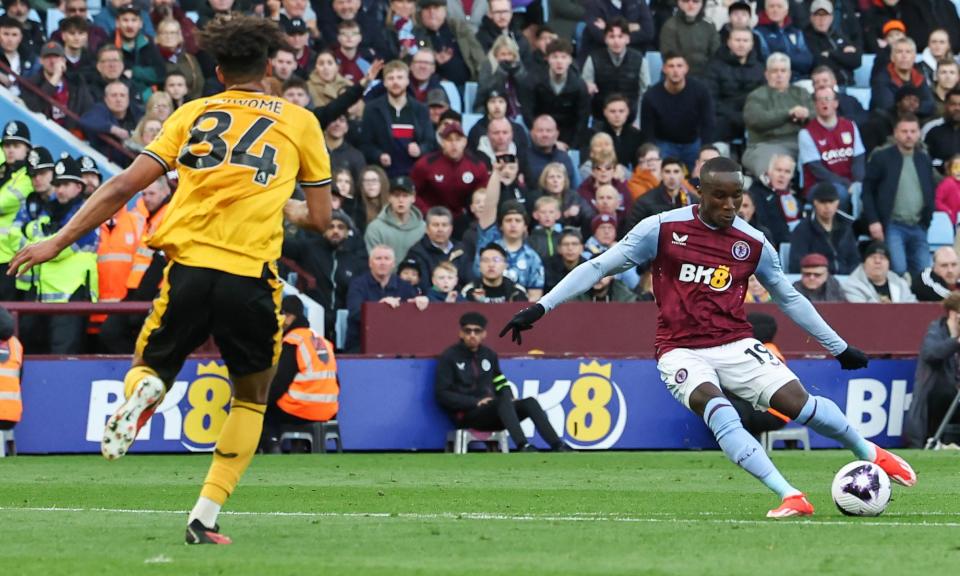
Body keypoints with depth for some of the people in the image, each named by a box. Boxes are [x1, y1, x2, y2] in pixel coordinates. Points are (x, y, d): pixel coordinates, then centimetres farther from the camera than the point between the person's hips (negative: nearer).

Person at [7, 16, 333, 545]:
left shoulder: (191, 114, 15)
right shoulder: (300, 122, 12)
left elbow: (124, 187, 8)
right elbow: (319, 218, 15)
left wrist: (59, 241, 11)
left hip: (188, 264, 1)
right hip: (251, 277, -1)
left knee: (150, 367, 22)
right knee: (251, 398, 19)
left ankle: (142, 391, -17)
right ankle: (205, 515, 4)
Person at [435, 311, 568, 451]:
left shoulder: (489, 355, 18)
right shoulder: (449, 357, 0)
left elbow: (501, 384, 24)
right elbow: (442, 394, -8)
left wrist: (508, 397, 1)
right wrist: (475, 402, -16)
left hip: (492, 412, 6)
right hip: (466, 415, -6)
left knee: (529, 402, -18)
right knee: (503, 401, -33)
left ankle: (558, 446, -34)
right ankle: (523, 447, -53)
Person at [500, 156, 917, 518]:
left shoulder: (753, 244, 3)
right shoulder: (663, 229, -5)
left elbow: (789, 298, 17)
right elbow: (599, 266, -2)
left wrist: (839, 347, 20)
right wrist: (541, 308, -8)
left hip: (736, 346, 2)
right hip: (682, 351, -2)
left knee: (798, 402, -17)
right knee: (716, 409, -32)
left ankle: (869, 453, 11)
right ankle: (789, 495, -35)